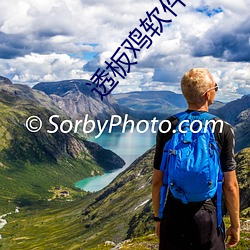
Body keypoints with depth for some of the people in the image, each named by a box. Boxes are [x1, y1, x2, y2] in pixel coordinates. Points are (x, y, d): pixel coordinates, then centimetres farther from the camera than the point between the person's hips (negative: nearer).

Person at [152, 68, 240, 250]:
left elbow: (157, 180, 0)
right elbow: (230, 185, -8)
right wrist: (235, 225, 4)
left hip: (173, 216, 2)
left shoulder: (167, 127, -4)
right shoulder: (223, 130, -9)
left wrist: (158, 217, 13)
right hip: (208, 216, -2)